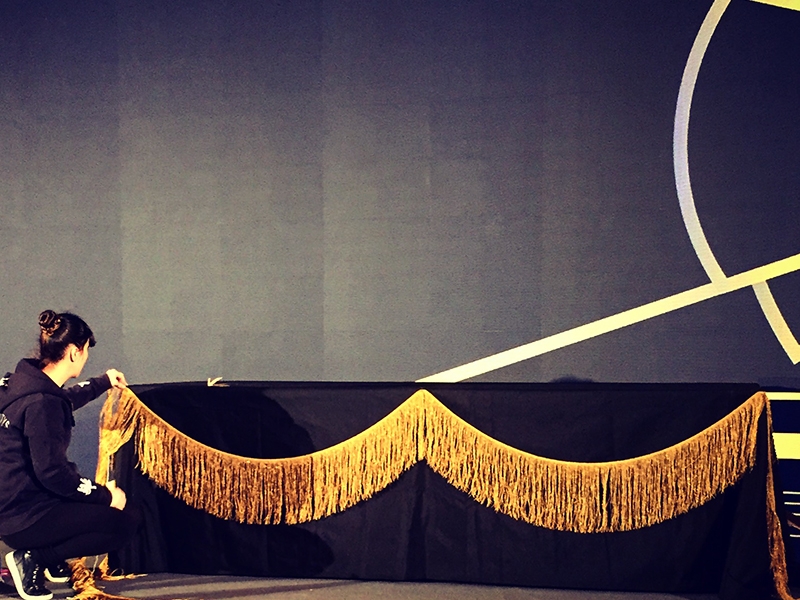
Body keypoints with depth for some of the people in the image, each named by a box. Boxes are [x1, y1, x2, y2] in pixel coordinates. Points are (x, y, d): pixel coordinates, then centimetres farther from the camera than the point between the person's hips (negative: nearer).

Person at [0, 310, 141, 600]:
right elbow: (52, 473, -23)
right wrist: (105, 495, -11)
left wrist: (102, 383, 45)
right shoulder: (41, 402, -24)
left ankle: (51, 561, 14)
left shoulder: (28, 379, 5)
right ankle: (33, 559, -5)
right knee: (126, 520, -9)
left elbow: (65, 399, 30)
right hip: (24, 517, -10)